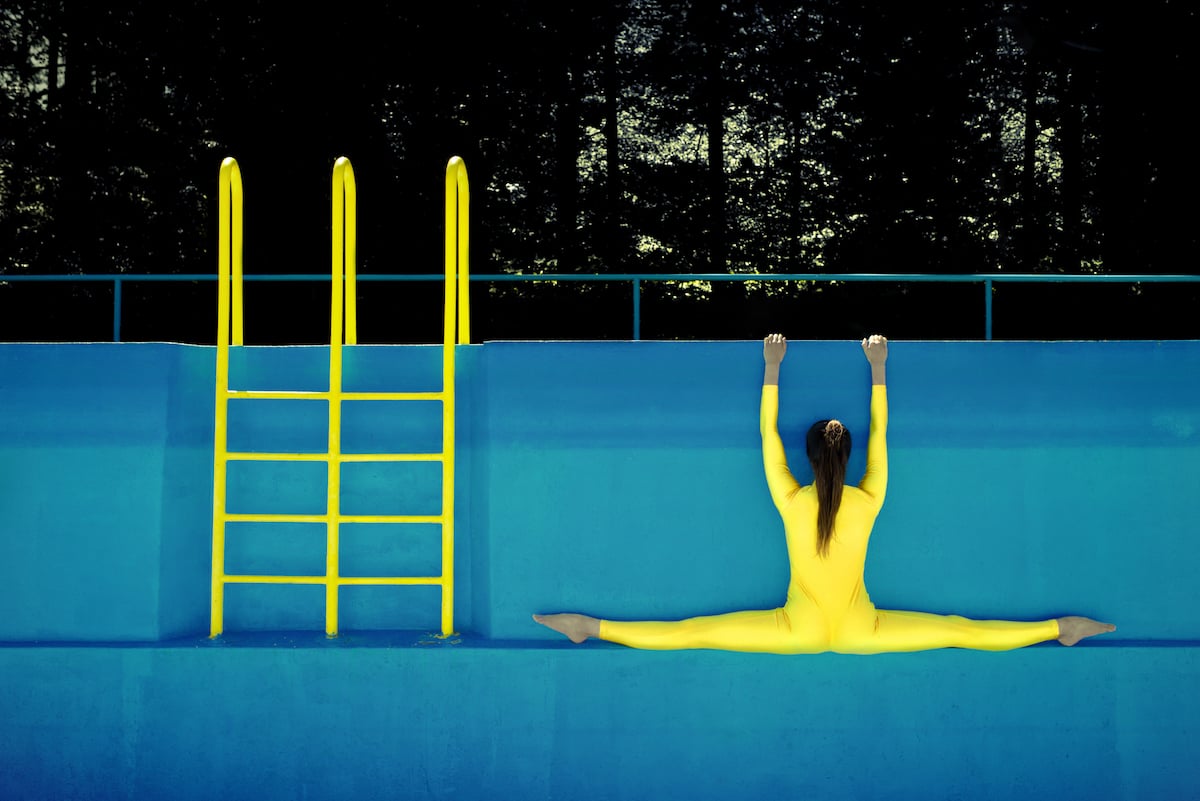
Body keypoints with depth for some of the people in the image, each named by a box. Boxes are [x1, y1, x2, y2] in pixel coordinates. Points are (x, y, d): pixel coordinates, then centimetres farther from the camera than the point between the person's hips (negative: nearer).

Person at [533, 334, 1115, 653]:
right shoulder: (868, 501, -11)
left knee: (695, 632, -3)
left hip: (799, 631, -1)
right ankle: (1059, 630, 12)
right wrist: (878, 369, 9)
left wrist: (772, 368, 1)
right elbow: (880, 434, 2)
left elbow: (768, 435, -5)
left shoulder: (790, 501, -13)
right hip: (859, 633, 1)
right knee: (957, 630, 7)